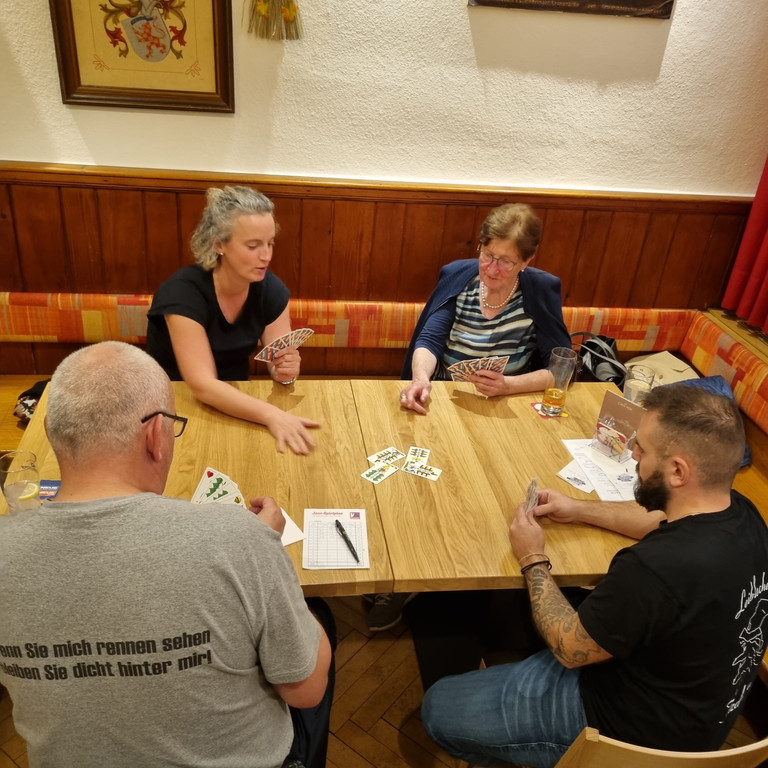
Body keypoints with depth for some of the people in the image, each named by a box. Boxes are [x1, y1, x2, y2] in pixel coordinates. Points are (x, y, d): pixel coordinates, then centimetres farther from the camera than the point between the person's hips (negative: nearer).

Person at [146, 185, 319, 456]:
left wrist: (285, 370, -30)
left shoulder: (270, 289, -10)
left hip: (234, 403, 5)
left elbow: (277, 367, -6)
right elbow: (202, 385, -32)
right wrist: (271, 414, -45)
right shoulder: (184, 292, -25)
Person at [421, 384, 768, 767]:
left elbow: (568, 648, -22)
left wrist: (533, 561, -8)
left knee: (438, 708, 6)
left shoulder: (656, 569, -40)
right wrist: (577, 510, 11)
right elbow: (669, 524, 13)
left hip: (635, 728, -8)